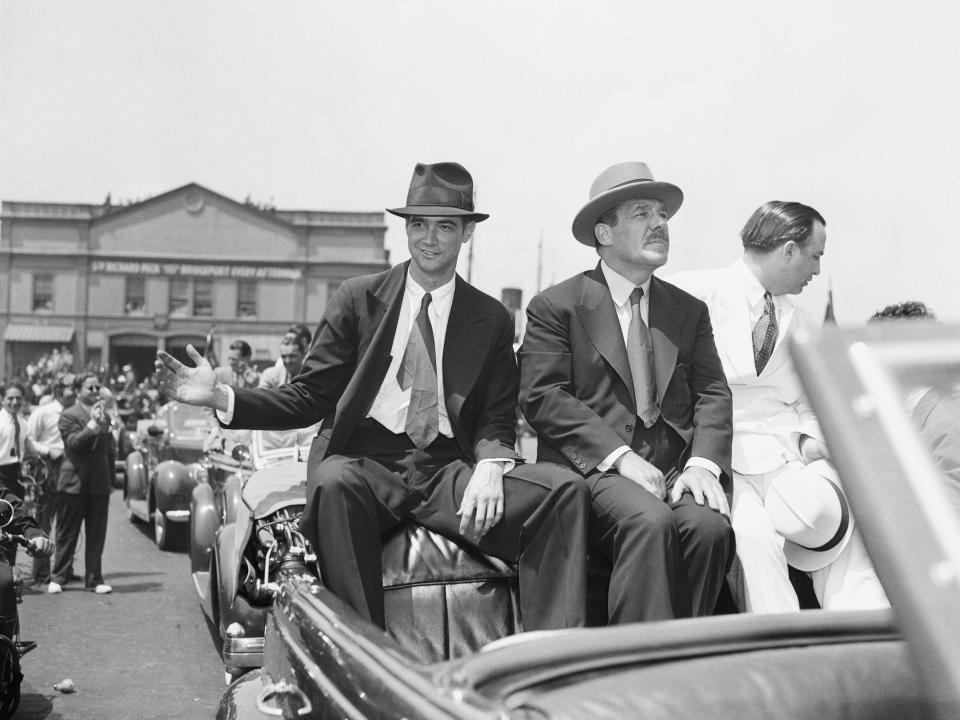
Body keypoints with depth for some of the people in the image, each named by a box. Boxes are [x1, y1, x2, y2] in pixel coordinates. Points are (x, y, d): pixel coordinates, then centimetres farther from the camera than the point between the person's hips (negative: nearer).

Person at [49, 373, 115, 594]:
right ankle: (58, 577, 11)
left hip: (100, 484, 5)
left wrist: (109, 472, 9)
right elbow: (73, 443, -18)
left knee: (97, 535, 6)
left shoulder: (105, 416, 15)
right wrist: (93, 424, -23)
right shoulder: (69, 415, -4)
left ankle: (94, 579, 11)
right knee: (67, 534, 3)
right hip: (75, 483, -5)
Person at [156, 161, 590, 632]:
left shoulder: (491, 320, 14)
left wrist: (489, 466, -15)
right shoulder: (356, 300, 10)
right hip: (363, 461, -1)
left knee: (564, 490, -25)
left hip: (449, 470, 2)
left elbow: (497, 419, 9)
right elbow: (308, 398, 8)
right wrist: (220, 397, -7)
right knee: (335, 485, -39)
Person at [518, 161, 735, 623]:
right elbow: (542, 397, -5)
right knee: (651, 521, -33)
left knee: (711, 526, -26)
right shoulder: (556, 307, 6)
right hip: (594, 468, -4)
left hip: (678, 469, 4)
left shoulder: (689, 311, 21)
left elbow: (712, 394, 12)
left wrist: (704, 462, -9)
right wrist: (620, 457, -15)